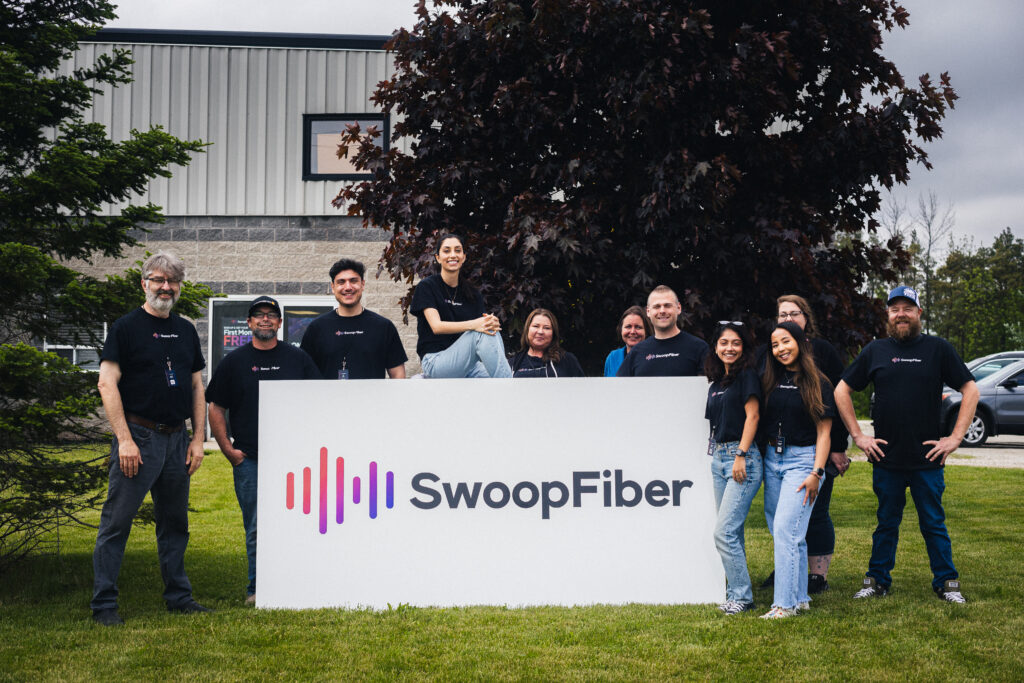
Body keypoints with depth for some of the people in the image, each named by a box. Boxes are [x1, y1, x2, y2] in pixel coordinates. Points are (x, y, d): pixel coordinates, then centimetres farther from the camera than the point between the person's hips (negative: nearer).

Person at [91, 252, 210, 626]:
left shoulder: (186, 331, 14)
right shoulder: (126, 327, -3)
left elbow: (197, 387, 17)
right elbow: (107, 384, -9)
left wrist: (198, 438, 8)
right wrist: (124, 439, -16)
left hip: (177, 440, 6)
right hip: (138, 436, -6)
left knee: (175, 522, 13)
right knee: (117, 521, -4)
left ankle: (179, 596, 22)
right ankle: (104, 604, 2)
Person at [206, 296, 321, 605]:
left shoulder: (297, 358, 10)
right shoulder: (234, 362, 9)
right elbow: (216, 409, 9)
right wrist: (228, 450, 0)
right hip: (249, 460, 0)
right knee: (256, 527, 1)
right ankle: (256, 588, 10)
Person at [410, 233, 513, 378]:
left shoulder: (472, 293, 16)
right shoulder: (427, 286, 1)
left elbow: (482, 324, 5)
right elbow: (436, 326, -12)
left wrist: (492, 324, -22)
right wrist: (473, 325, -28)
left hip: (467, 363, 5)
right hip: (435, 361, -5)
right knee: (481, 333, -29)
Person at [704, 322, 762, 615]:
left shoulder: (746, 376, -5)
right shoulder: (716, 383, 17)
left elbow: (752, 416, -11)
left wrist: (741, 455, -16)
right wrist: (715, 449, 15)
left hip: (742, 457, -8)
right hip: (718, 458, 8)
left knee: (725, 531, -12)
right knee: (732, 531, 10)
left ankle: (742, 596, -4)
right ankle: (736, 592, 16)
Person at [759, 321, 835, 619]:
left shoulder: (818, 384, -4)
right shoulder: (769, 381, 9)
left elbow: (823, 432, -5)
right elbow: (759, 420, 17)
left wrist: (817, 472, -11)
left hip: (802, 459, -6)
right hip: (772, 459, 6)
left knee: (785, 530, -13)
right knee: (786, 533, 9)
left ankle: (785, 603, -11)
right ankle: (800, 597, 18)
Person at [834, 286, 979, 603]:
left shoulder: (938, 349, 1)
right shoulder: (875, 350, 6)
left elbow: (970, 390, 2)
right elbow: (842, 391, 12)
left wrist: (956, 437, -4)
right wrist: (858, 435, 4)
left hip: (928, 458, -1)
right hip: (886, 457, 2)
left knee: (934, 523, 6)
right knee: (886, 523, 11)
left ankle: (947, 583, 16)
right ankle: (877, 580, 20)